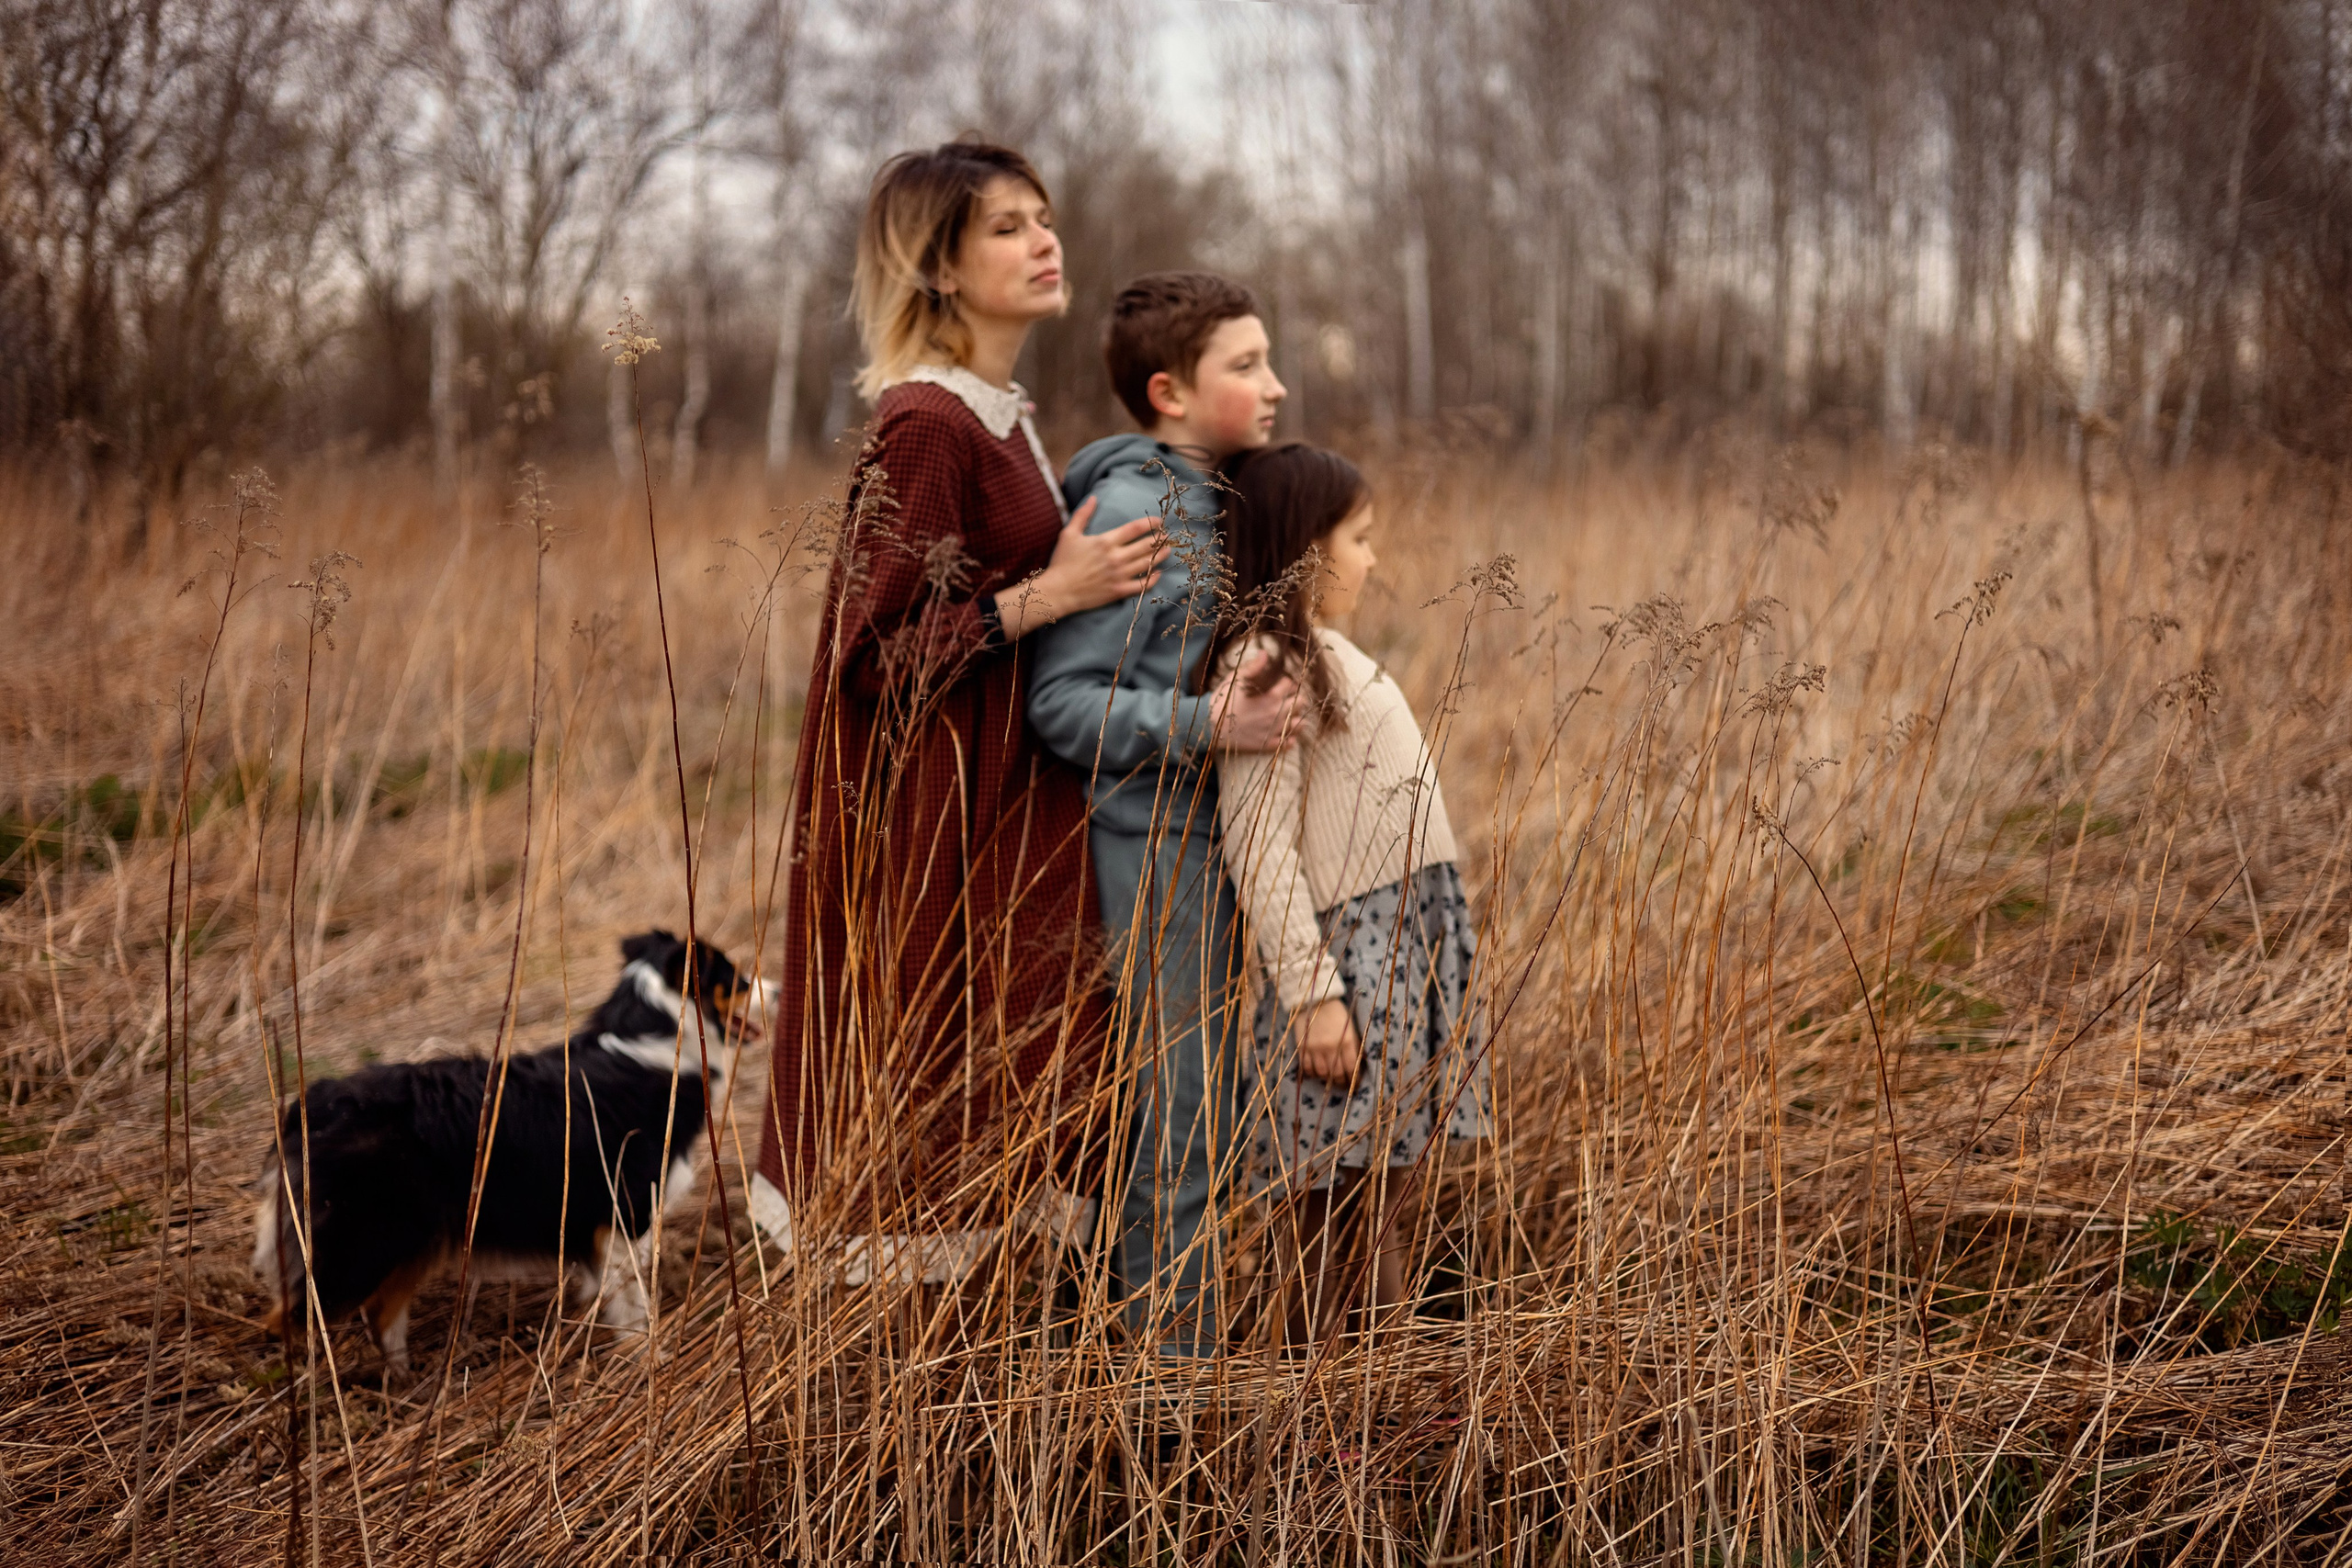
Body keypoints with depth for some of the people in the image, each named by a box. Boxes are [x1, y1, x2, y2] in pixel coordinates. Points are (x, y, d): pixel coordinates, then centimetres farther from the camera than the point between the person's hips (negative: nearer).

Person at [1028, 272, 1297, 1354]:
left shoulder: (1211, 504, 12)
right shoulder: (1129, 513, -16)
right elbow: (1065, 701, -20)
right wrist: (1205, 726, -26)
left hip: (1211, 846, 9)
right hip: (1155, 849, -9)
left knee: (1206, 1108, 15)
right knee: (1179, 1126, -4)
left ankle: (1182, 1370, 25)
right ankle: (1176, 1358, 6)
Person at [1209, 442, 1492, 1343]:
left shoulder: (1325, 652, 16)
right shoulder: (1262, 664, -14)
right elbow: (1258, 845, -19)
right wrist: (1311, 989, -22)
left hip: (1412, 941, 9)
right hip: (1347, 951, -9)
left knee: (1399, 1181, 14)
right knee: (1337, 1197, -5)